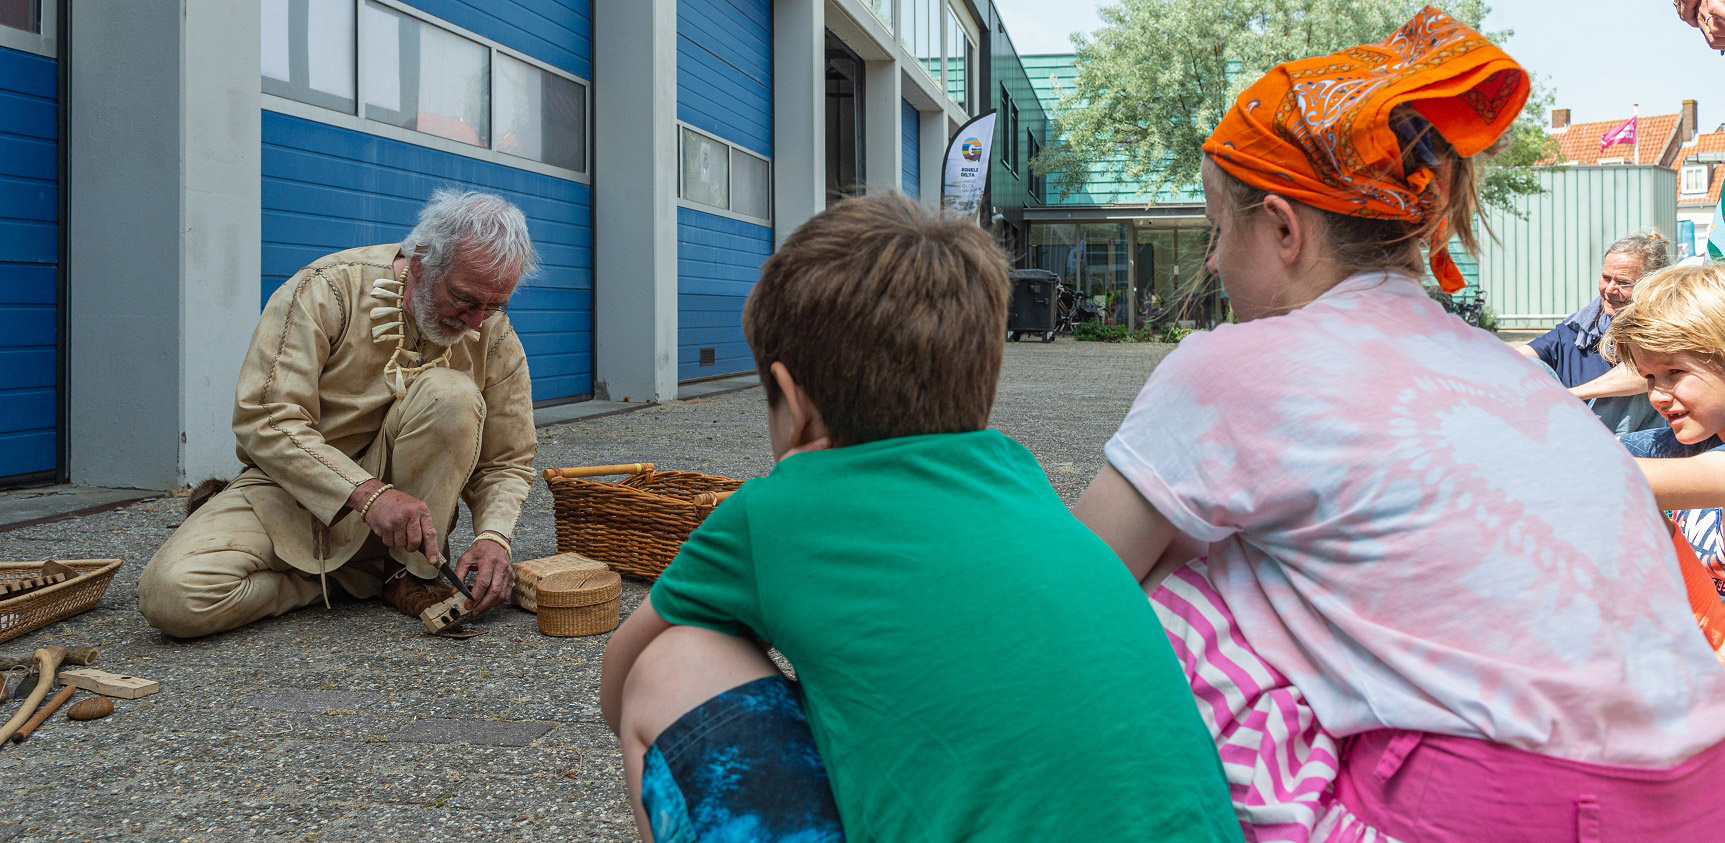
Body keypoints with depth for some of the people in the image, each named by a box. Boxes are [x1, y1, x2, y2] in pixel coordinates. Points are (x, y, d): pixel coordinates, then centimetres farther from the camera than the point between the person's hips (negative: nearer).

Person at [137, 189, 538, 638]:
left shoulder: (495, 336, -8)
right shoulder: (328, 289, -17)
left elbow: (507, 461, -1)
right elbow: (265, 420, -22)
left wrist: (493, 535, -22)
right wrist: (366, 494, -34)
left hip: (402, 487, 2)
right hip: (291, 483, -1)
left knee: (451, 395, -28)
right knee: (173, 596, -26)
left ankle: (410, 569, -12)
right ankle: (343, 578, -2)